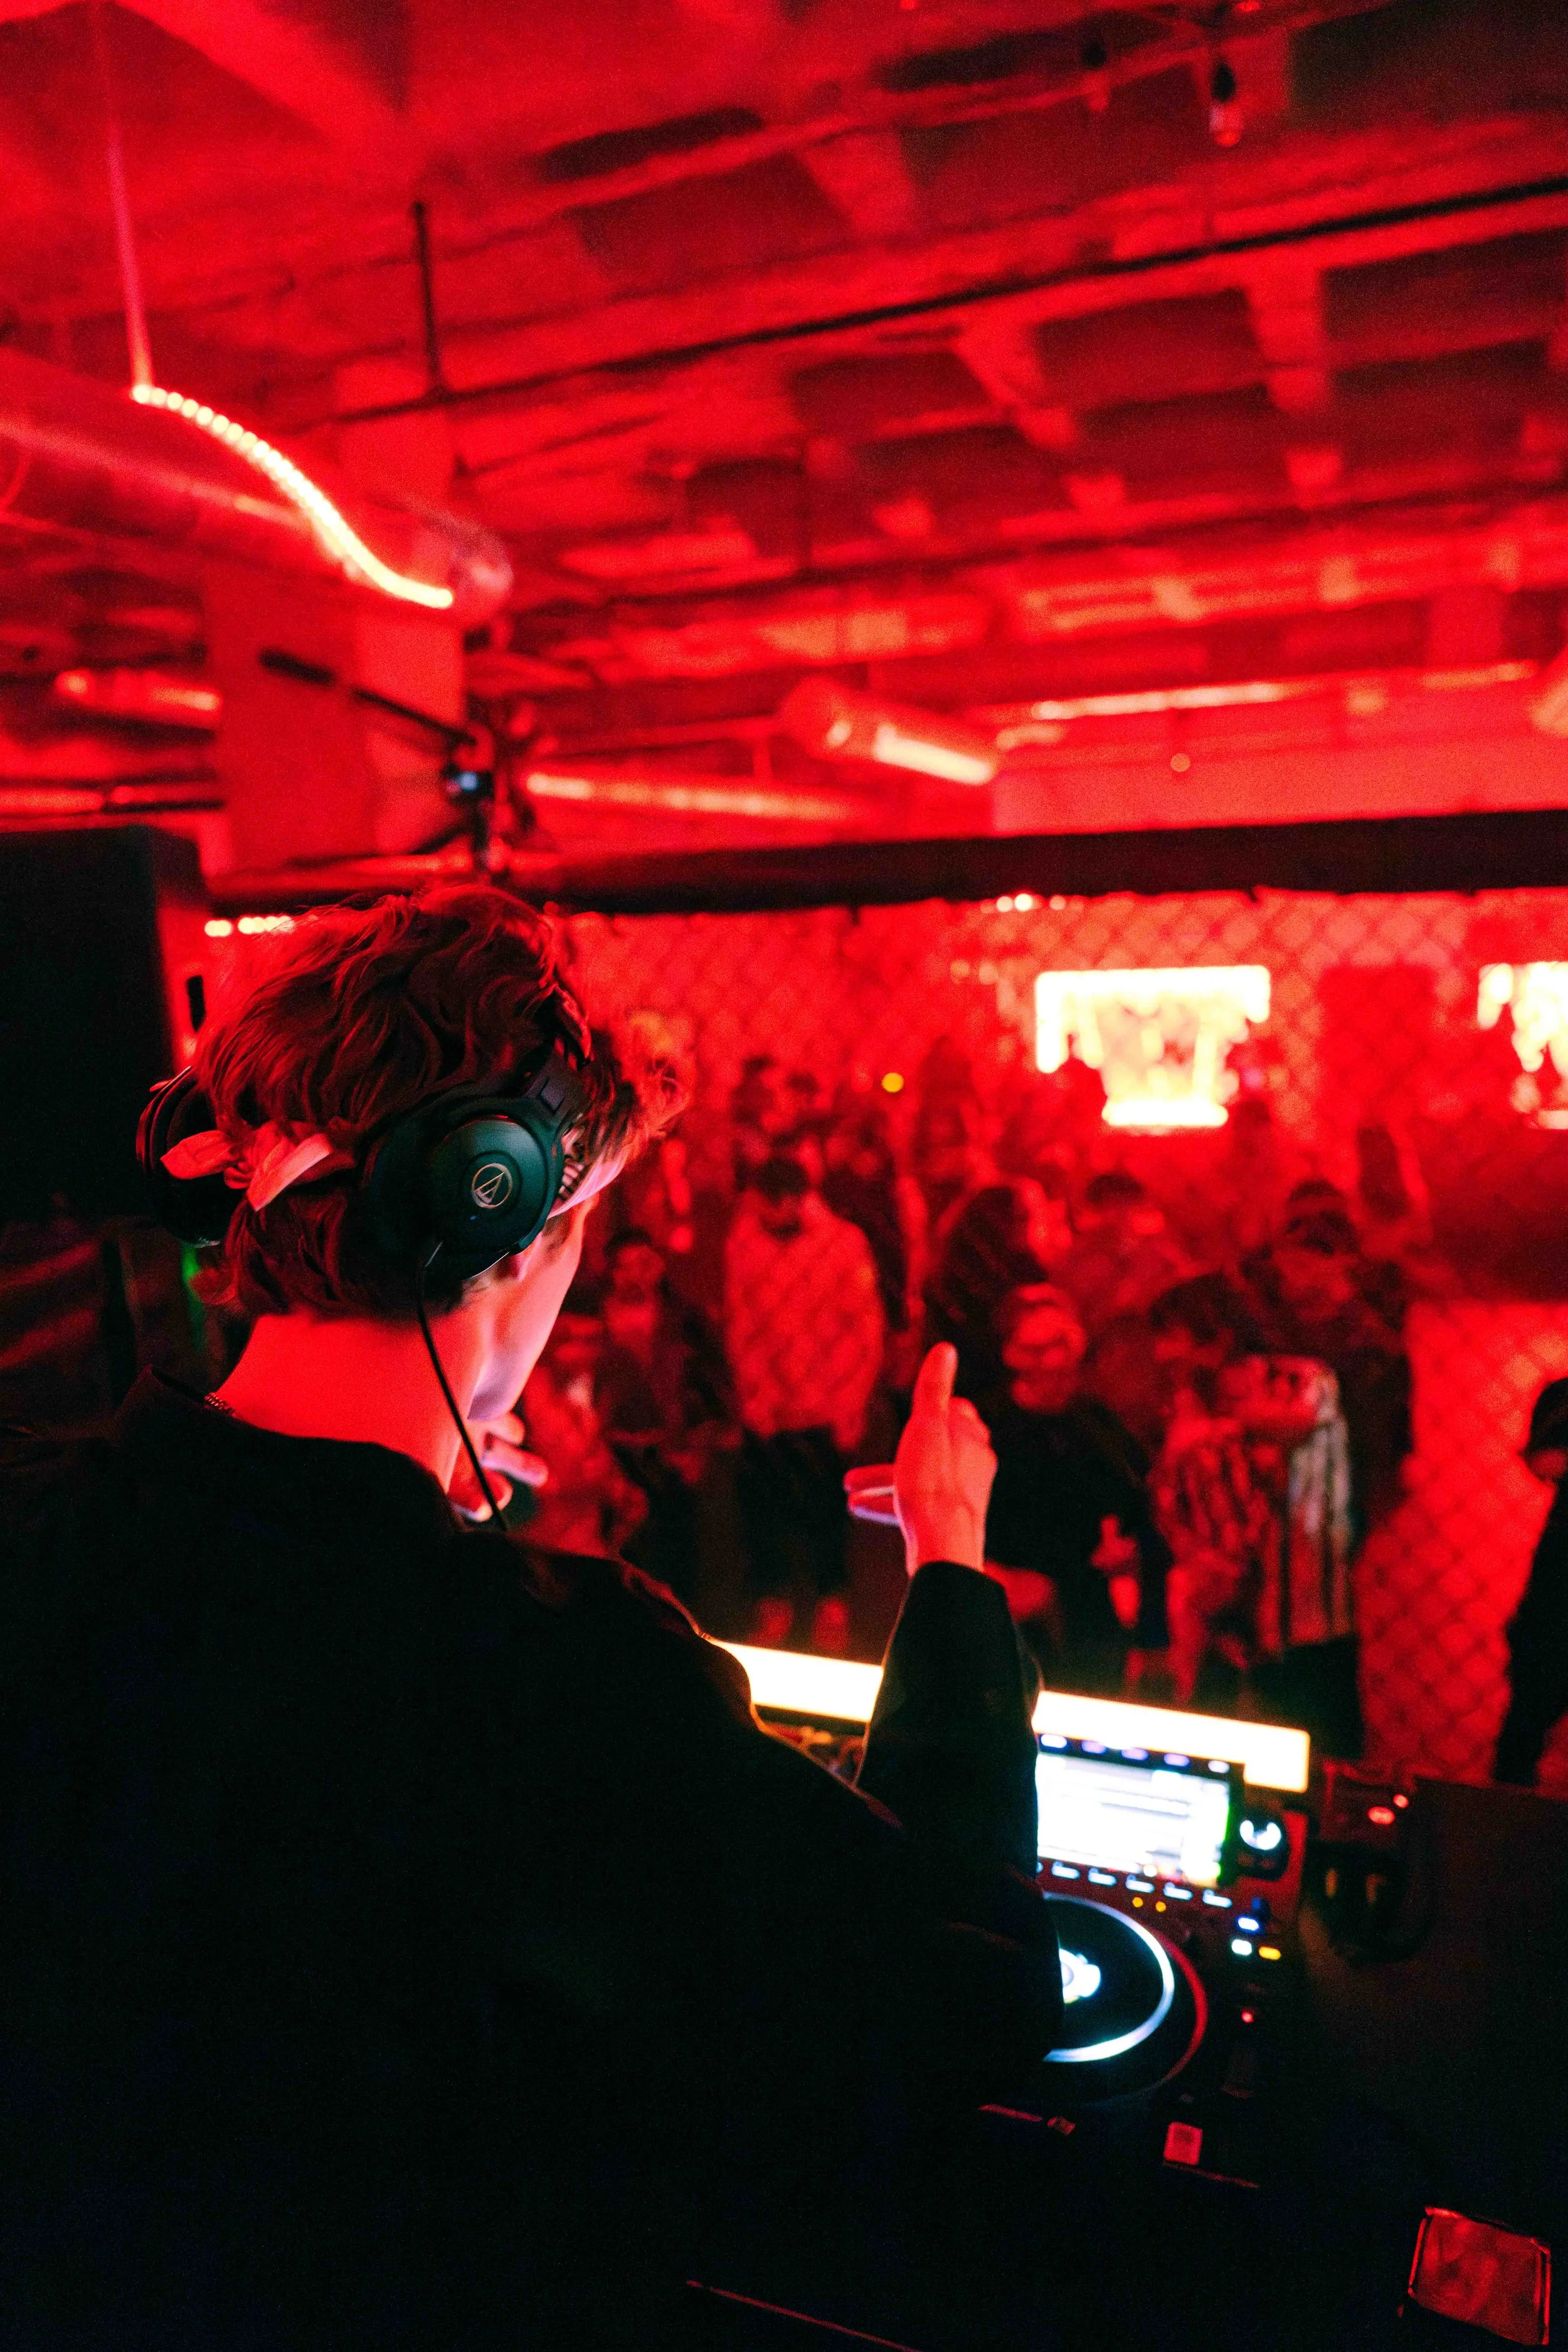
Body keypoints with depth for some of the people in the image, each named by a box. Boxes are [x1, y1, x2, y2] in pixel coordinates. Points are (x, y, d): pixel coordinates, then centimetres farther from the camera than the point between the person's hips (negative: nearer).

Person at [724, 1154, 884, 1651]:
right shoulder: (743, 1242, 1)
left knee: (825, 1509, 6)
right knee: (761, 1504, 4)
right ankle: (773, 1605, 23)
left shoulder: (846, 1242, -4)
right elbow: (739, 1324, 4)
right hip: (765, 1412, 2)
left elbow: (866, 1328, -3)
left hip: (827, 1413, -2)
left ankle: (831, 1605, 26)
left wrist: (852, 1404, -6)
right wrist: (753, 1394, -3)